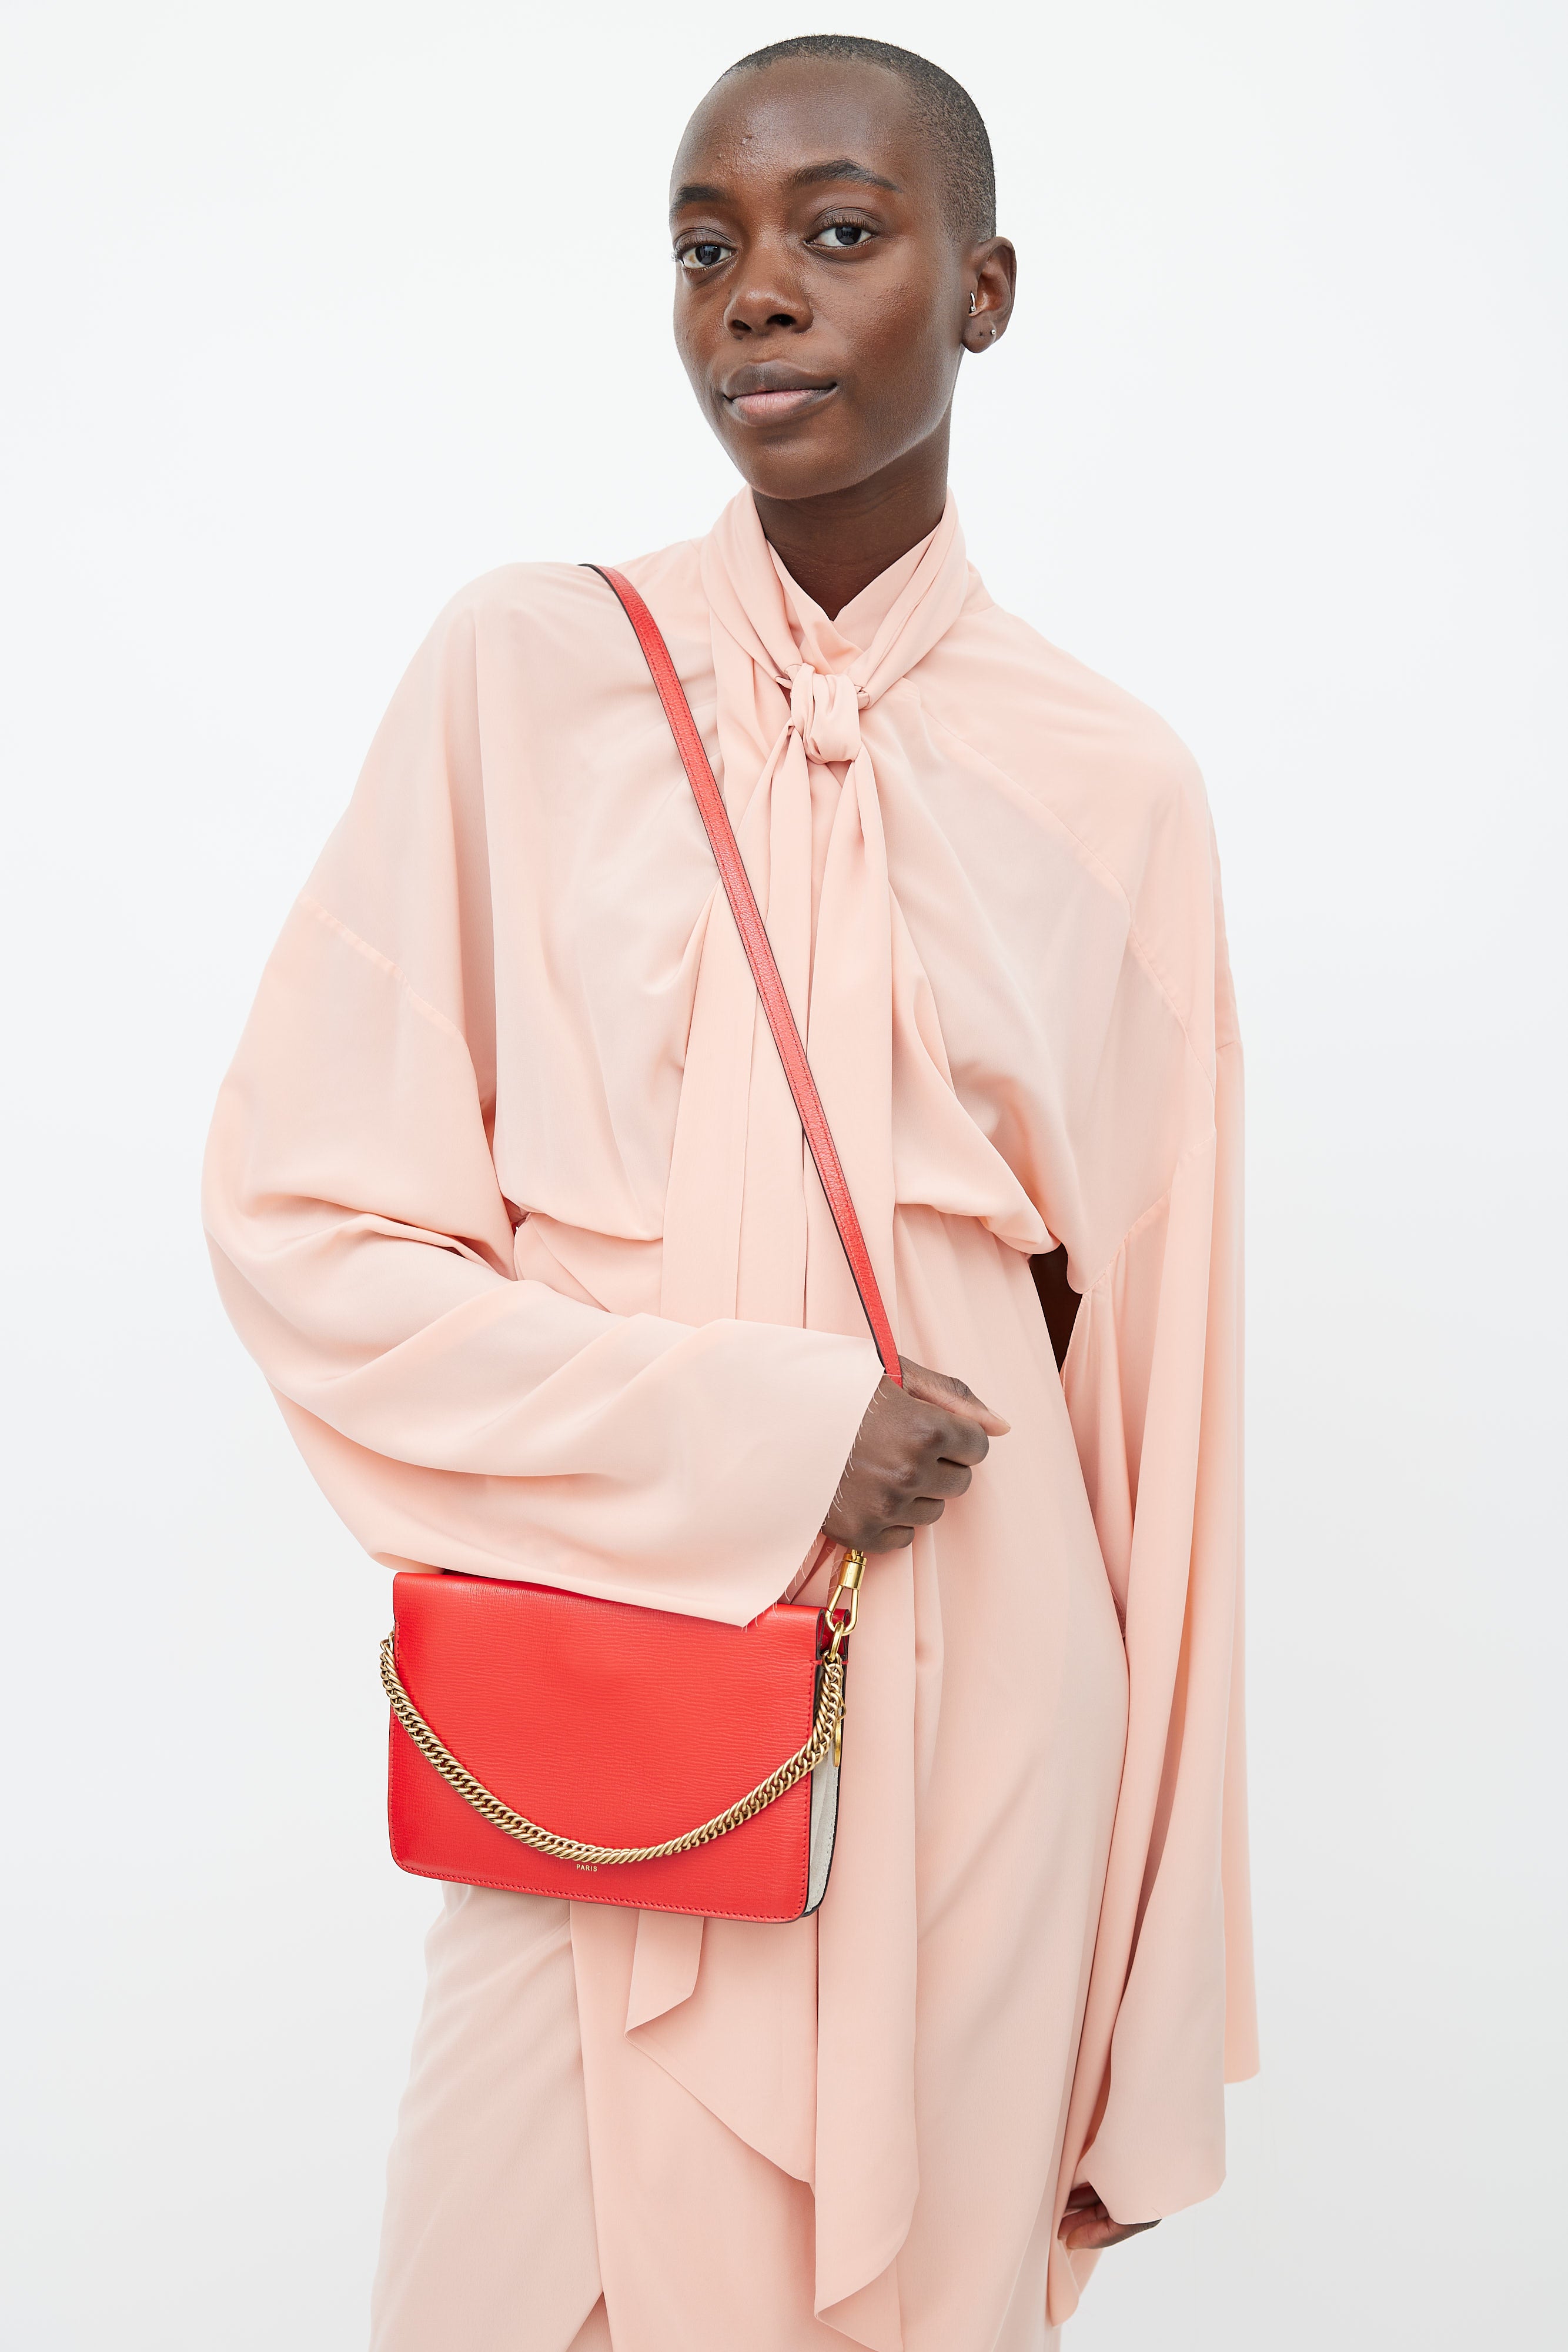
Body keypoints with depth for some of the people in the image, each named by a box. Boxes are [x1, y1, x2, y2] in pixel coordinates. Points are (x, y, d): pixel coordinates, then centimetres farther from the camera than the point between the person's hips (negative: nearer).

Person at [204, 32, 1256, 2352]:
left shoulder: (1110, 783, 1)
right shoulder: (528, 672, -1)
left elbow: (1158, 1401, 3)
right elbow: (304, 1221, -3)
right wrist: (747, 1435, -15)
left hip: (978, 1720, 1)